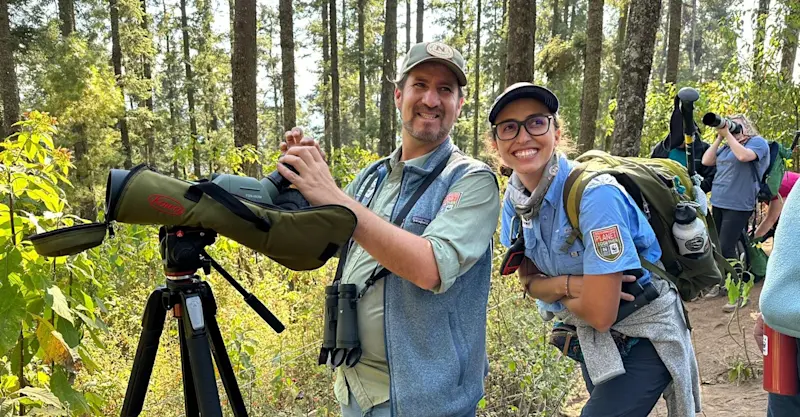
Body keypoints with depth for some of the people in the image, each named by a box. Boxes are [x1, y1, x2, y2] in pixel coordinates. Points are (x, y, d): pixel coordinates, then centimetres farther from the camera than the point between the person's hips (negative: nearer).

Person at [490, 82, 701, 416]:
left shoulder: (594, 194, -30)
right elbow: (528, 281, -2)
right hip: (591, 341, 7)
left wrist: (551, 286, -12)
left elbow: (601, 314, -29)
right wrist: (568, 284, -22)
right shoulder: (515, 197, -9)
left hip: (644, 338, -6)